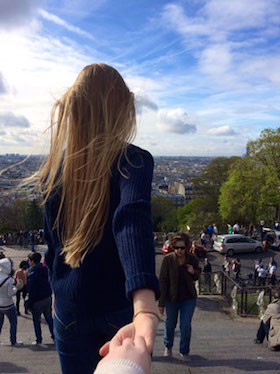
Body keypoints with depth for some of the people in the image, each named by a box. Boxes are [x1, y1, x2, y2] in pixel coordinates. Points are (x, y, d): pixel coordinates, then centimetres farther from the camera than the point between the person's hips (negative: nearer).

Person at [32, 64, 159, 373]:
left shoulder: (56, 165, -2)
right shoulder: (133, 161, -15)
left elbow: (52, 242, 5)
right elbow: (133, 221, -35)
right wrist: (146, 308, -47)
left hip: (69, 306, 3)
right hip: (120, 303, -2)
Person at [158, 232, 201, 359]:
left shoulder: (192, 259, -8)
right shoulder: (168, 259, -15)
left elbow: (197, 276, 10)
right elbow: (163, 281, -11)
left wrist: (193, 272, -16)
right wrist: (161, 302, -12)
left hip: (189, 298, 1)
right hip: (171, 298, 0)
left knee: (186, 326, 0)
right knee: (170, 324, 16)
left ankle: (184, 352, 23)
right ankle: (168, 346, 43)